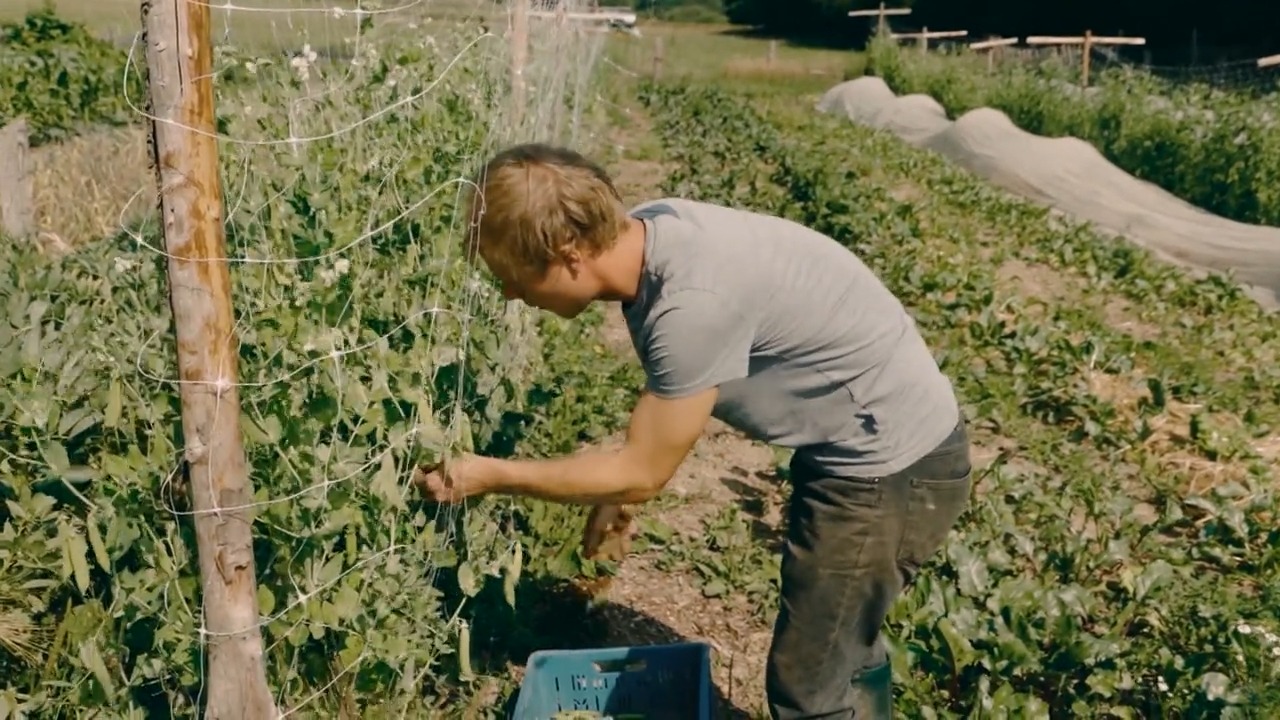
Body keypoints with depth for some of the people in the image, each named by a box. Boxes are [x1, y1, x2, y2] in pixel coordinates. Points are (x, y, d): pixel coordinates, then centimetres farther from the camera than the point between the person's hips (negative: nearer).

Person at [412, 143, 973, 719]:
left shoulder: (694, 303, -33)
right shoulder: (647, 231, -7)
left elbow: (642, 474, -20)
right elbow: (666, 398, 10)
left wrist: (492, 475, -12)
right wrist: (612, 487, 14)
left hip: (892, 466, -9)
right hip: (874, 448, 9)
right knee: (842, 654, 26)